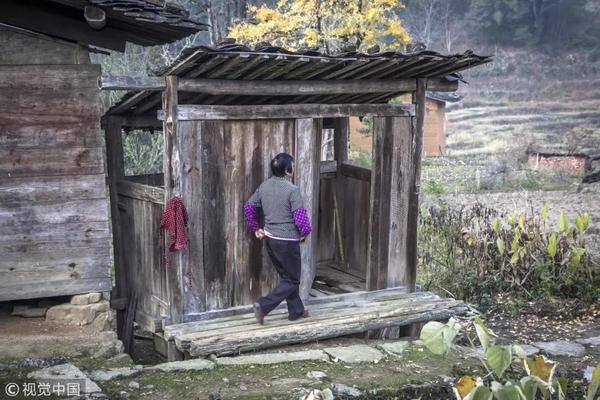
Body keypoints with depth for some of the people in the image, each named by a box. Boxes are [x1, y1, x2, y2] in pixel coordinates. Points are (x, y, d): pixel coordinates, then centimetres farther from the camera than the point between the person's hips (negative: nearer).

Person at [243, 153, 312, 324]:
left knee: (287, 275, 21)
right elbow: (301, 218, -22)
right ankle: (264, 305, -6)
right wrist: (305, 233, -3)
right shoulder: (292, 189, -19)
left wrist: (255, 228, 17)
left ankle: (296, 310, 30)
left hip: (269, 239, 7)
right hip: (288, 241, -7)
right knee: (292, 280, 6)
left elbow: (248, 207, 9)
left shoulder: (264, 186, 2)